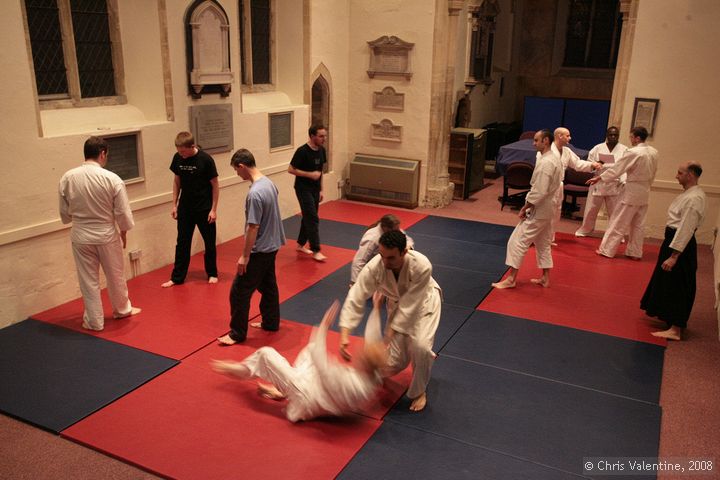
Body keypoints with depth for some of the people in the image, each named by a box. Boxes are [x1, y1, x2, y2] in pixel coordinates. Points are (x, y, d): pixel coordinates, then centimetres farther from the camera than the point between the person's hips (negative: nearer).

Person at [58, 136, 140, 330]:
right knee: (115, 275, 19)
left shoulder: (67, 178, -10)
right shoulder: (112, 178, -17)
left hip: (81, 236, 1)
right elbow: (123, 211, -10)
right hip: (107, 234, -1)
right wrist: (124, 231, 8)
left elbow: (64, 212, 2)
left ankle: (94, 321, 22)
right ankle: (122, 309, 38)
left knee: (88, 280, 12)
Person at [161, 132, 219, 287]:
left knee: (209, 242, 10)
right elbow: (177, 181, 8)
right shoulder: (177, 158, -4)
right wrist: (174, 205, 5)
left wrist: (213, 209, -11)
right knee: (182, 243, 8)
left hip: (204, 209, -3)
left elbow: (215, 185, -10)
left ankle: (212, 273, 27)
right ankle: (177, 277, 17)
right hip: (185, 208, 4)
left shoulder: (205, 160, -17)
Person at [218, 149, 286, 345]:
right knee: (268, 286, 21)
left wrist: (245, 256, -16)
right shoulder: (269, 183, 2)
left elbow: (253, 228, -24)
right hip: (272, 246, 9)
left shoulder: (254, 193, -25)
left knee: (239, 292, 1)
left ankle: (237, 333, 11)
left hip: (259, 251, -9)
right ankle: (271, 322, 33)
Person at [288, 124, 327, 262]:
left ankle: (301, 244, 31)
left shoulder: (321, 150, 5)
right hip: (303, 189, -8)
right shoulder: (302, 151, -19)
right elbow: (291, 169, -16)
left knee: (308, 217, 15)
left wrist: (321, 190, 13)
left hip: (315, 189, 8)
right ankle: (316, 251, -4)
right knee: (313, 219, -9)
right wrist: (310, 174, -21)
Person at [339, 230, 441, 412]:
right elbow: (355, 299, -32)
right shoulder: (374, 267, -34)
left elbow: (410, 305, -35)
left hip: (423, 302, -3)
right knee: (395, 360, 0)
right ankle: (427, 357, 36)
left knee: (420, 346, -26)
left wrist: (389, 334, -35)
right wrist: (344, 334, -42)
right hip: (397, 303, 3)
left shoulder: (422, 266, -41)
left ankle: (419, 392, 3)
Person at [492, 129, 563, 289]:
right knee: (543, 243, 19)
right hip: (548, 208, 10)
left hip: (539, 210, -10)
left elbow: (539, 192, -25)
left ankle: (511, 279, -2)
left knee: (518, 241, -5)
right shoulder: (555, 159, 9)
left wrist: (524, 208, -14)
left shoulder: (545, 163, -22)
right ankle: (545, 278, 28)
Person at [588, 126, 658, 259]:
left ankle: (607, 250, 7)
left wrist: (598, 178, -7)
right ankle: (635, 252, 21)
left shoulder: (633, 152, -19)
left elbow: (616, 168, -15)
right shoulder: (654, 152, 3)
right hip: (645, 192, 7)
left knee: (618, 223, 1)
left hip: (632, 192, -7)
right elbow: (652, 173, 11)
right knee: (638, 224, 14)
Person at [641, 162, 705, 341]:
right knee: (666, 283, 21)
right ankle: (669, 316, 38)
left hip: (681, 245, -10)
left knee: (677, 287, -5)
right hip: (673, 239, 10)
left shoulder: (694, 199, -22)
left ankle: (675, 330, 1)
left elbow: (686, 229, -24)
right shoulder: (688, 193, 10)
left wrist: (674, 256, -23)